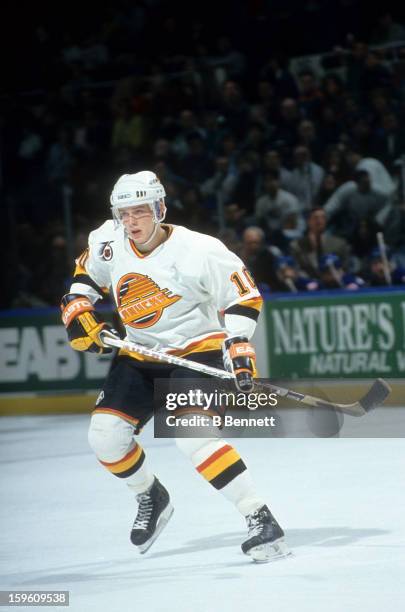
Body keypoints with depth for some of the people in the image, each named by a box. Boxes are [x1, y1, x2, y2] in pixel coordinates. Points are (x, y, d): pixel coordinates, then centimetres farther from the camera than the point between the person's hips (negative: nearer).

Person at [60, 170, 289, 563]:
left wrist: (238, 346, -24)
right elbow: (86, 272, 17)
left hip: (199, 350, -7)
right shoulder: (109, 242, -5)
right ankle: (151, 498, 25)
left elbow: (243, 294, -15)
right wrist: (78, 311, 3)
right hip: (140, 355, 7)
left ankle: (260, 519, -26)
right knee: (105, 435, -3)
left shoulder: (198, 250, -22)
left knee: (191, 433, -28)